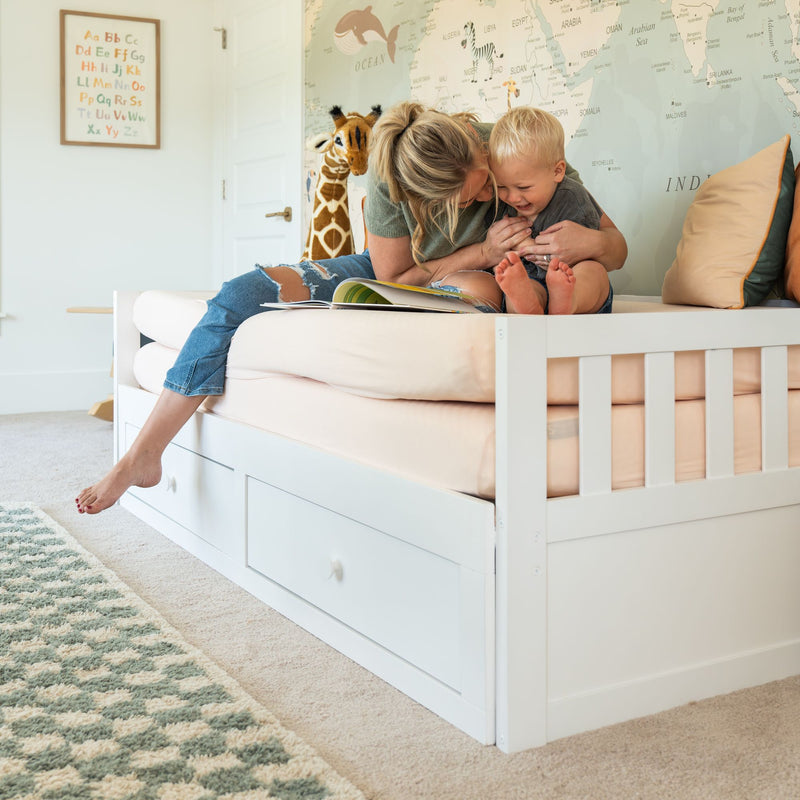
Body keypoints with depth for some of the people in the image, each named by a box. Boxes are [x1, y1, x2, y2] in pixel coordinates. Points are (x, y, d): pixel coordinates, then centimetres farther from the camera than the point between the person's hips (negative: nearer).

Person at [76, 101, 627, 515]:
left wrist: (588, 242, -44)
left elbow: (618, 248, -19)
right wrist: (481, 253, -29)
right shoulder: (391, 181, -27)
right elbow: (394, 280, -16)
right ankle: (143, 456, -7)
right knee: (243, 295, -13)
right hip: (386, 276, 2)